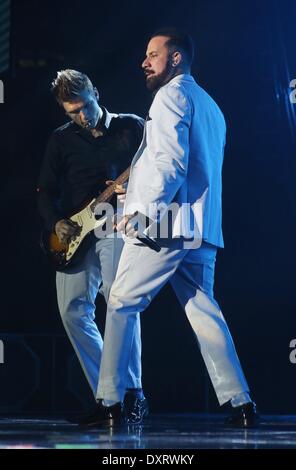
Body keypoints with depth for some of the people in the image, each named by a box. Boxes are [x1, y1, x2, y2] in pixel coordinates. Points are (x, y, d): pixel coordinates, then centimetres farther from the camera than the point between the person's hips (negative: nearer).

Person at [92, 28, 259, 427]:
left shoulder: (171, 95, -5)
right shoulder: (210, 106, 24)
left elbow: (170, 162, -17)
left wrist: (141, 210, -16)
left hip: (165, 225, -9)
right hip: (201, 229, 9)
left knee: (121, 304, -1)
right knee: (203, 310, 6)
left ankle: (110, 401, -3)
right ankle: (240, 404, -2)